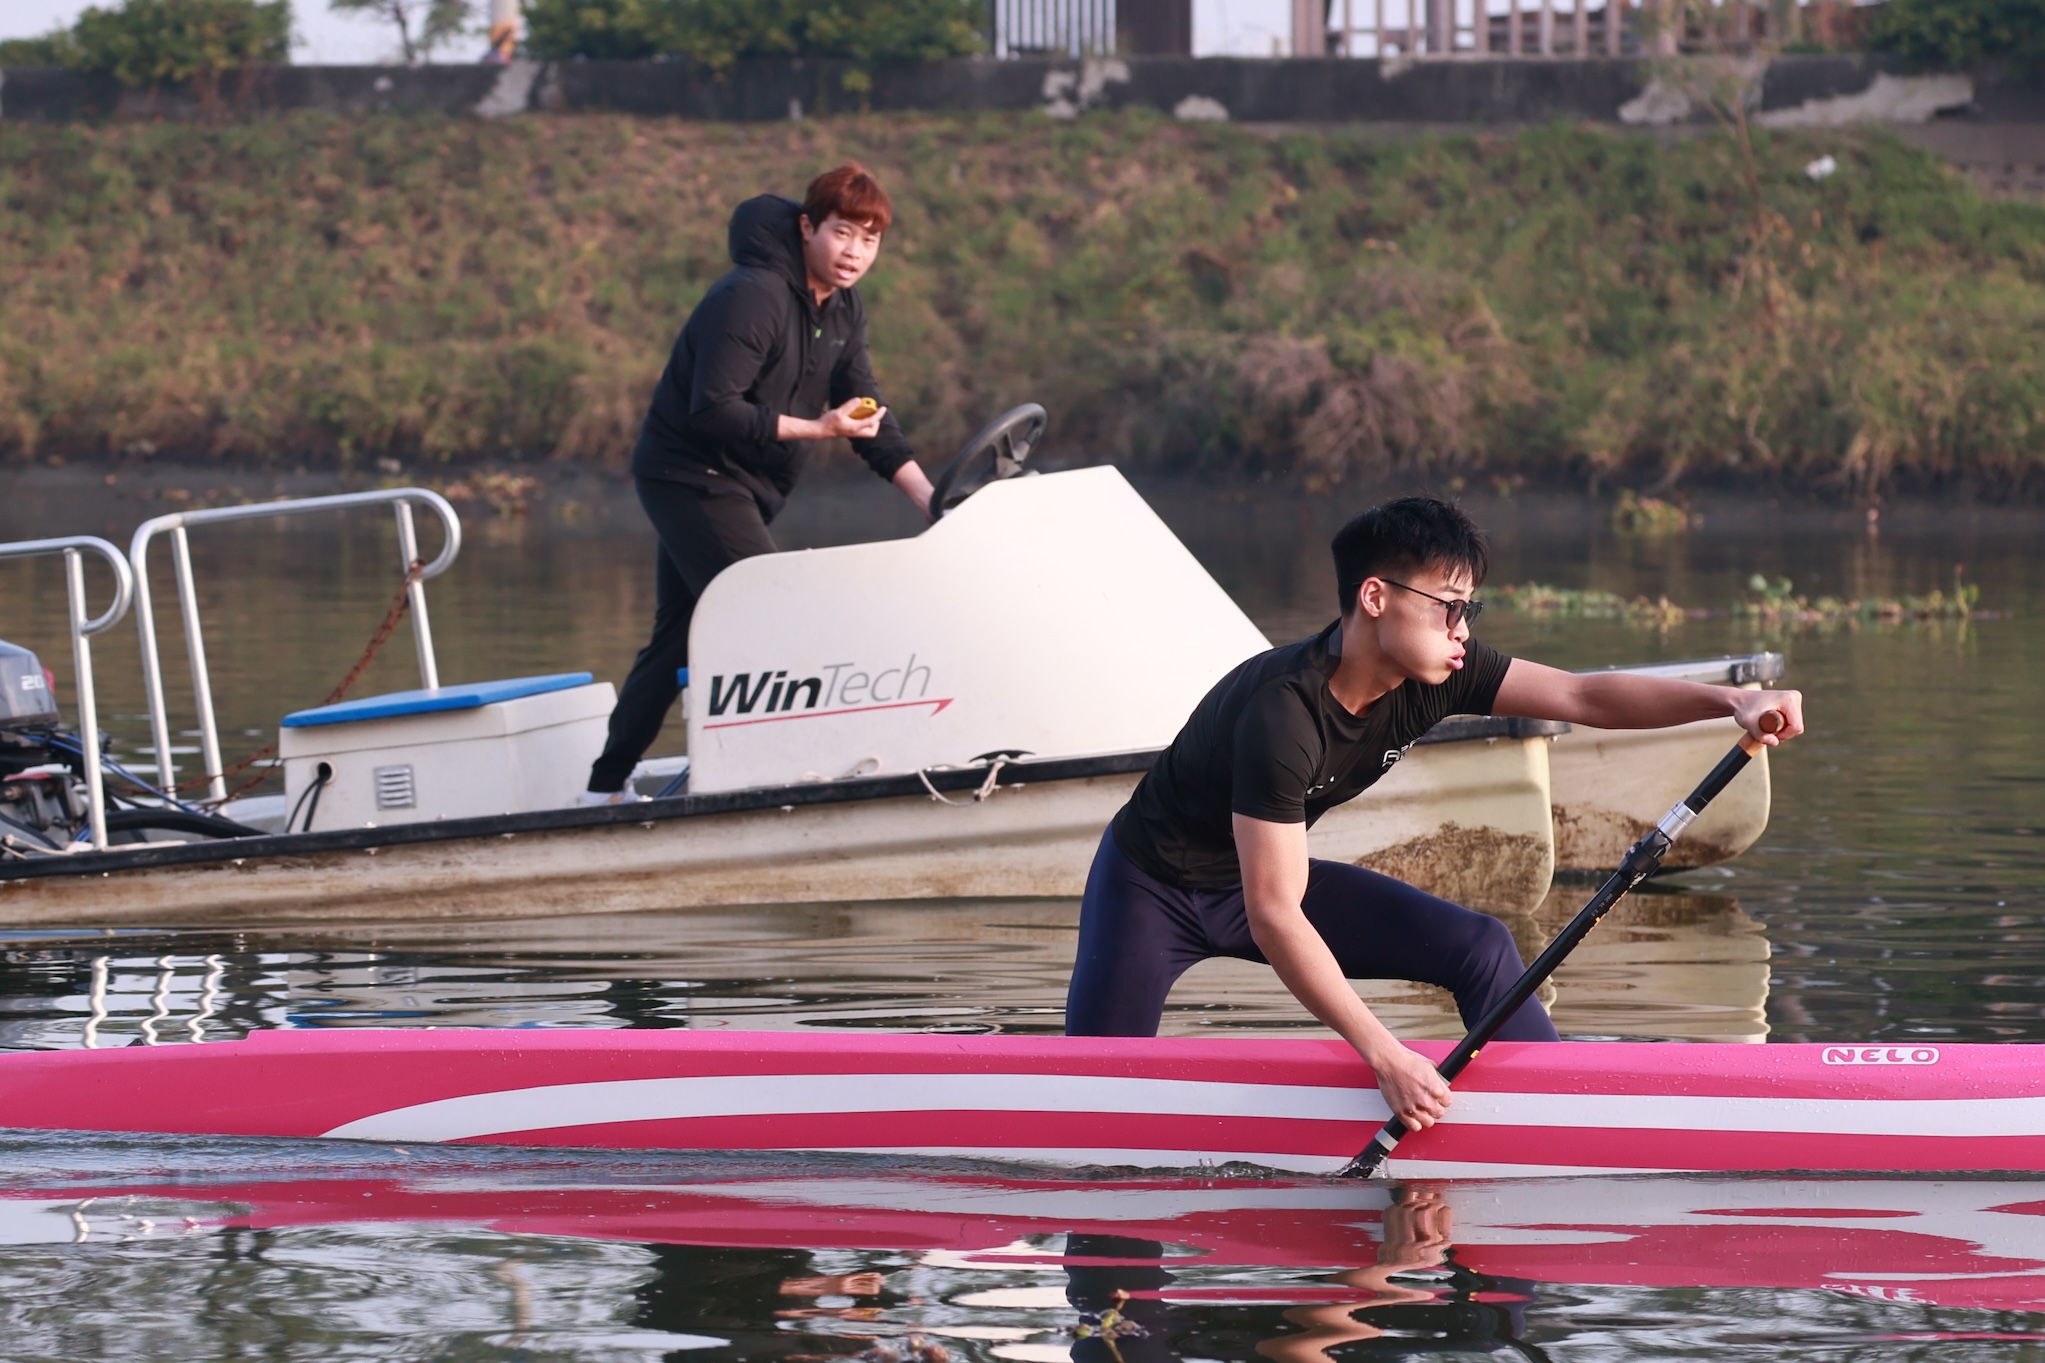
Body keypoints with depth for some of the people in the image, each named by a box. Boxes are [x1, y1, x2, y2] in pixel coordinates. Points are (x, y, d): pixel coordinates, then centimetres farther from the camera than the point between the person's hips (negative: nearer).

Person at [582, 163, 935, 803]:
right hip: (690, 476, -10)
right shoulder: (754, 297, -22)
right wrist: (814, 428, -27)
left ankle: (607, 787, 19)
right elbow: (713, 409, -26)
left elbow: (869, 413, 7)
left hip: (738, 486, 10)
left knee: (679, 636, 13)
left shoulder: (843, 310, 7)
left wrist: (929, 499, -5)